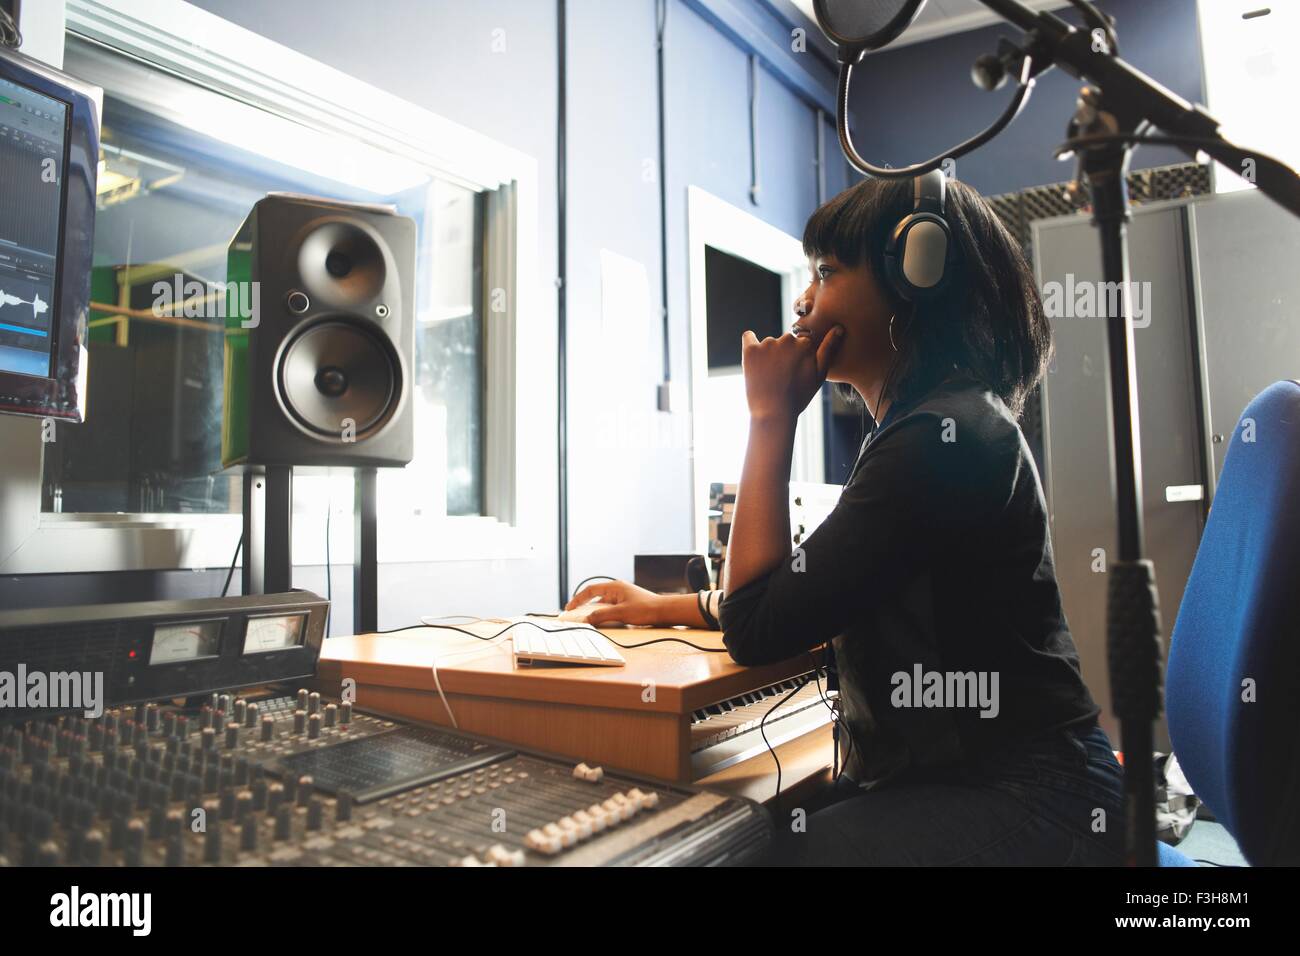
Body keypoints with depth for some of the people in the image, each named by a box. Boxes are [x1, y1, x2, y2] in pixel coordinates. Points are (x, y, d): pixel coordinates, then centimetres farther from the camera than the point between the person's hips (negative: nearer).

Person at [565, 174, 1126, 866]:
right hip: (939, 776, 9)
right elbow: (824, 604, 20)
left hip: (1016, 807, -9)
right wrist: (666, 607, 15)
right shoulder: (930, 425, 13)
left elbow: (756, 628, -19)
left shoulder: (943, 436, -20)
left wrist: (770, 417, -12)